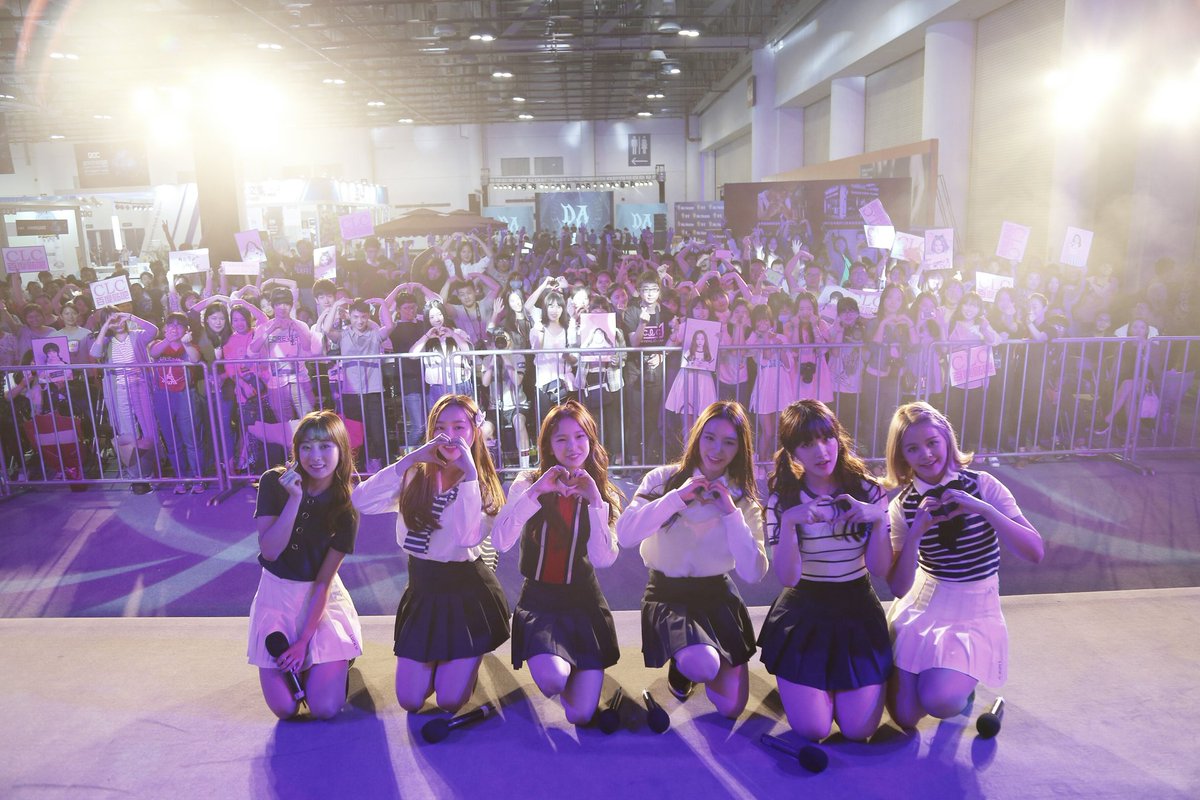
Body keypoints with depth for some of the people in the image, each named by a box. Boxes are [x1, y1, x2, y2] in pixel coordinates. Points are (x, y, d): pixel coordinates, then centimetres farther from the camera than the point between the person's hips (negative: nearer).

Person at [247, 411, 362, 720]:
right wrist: (295, 499, -29)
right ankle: (300, 663, 27)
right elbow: (269, 551, -18)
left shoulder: (346, 509, -12)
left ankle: (340, 660, 23)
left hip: (322, 600, -1)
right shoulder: (274, 483, -11)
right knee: (285, 709, -4)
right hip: (277, 596, 1)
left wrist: (304, 641, -14)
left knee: (326, 708, -8)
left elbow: (324, 581, -11)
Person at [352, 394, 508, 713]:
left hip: (467, 594, -3)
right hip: (422, 591, 3)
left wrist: (468, 473, -30)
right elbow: (362, 502, -20)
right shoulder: (416, 478, -4)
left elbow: (467, 537, -30)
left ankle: (464, 660, 31)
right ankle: (440, 659, 35)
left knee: (450, 702, 0)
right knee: (410, 700, 6)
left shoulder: (484, 485, -10)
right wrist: (410, 459, -24)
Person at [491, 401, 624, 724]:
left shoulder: (604, 494, 1)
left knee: (580, 716, -9)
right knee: (553, 679, -30)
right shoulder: (529, 483, -2)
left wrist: (595, 501, -23)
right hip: (539, 602, -1)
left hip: (584, 604, 1)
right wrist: (535, 491, -27)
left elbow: (604, 559, -14)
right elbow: (501, 542, -18)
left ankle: (576, 669, 24)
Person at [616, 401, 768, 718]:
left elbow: (754, 573, -14)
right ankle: (681, 663, 7)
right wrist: (677, 497, -27)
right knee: (703, 666, -30)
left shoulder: (743, 500, -2)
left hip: (716, 596, 3)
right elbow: (625, 535, -24)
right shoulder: (664, 479, -10)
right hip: (667, 595, -3)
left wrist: (731, 513, -22)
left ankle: (692, 658, 28)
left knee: (731, 707, -2)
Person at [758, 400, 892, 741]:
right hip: (804, 614, -1)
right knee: (812, 729, -7)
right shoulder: (782, 499, -9)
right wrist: (789, 522, -32)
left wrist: (878, 519, -25)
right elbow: (787, 578, -17)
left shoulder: (867, 489, -5)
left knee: (860, 729, -4)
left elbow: (880, 570, -9)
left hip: (858, 611, 1)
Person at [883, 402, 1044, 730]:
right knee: (905, 716, -3)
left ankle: (962, 682, 13)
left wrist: (984, 509, -30)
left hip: (975, 609, -2)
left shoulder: (983, 486, -10)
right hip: (922, 606, 2)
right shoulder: (903, 506, -6)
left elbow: (1035, 552, -19)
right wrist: (915, 533, -25)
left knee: (940, 700, -24)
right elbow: (899, 587, -11)